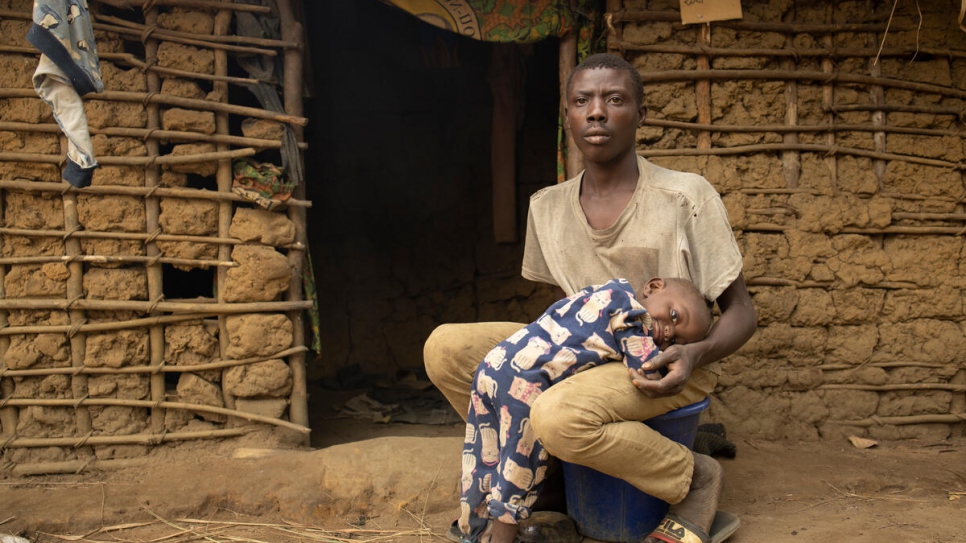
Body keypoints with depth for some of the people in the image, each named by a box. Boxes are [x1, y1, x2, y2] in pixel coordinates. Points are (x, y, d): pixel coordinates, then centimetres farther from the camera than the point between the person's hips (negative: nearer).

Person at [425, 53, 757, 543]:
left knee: (559, 416, -36)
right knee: (444, 348, -13)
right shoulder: (547, 207, 3)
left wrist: (695, 354, -28)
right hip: (589, 353, 6)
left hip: (668, 364, -5)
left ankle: (694, 477, -8)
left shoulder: (686, 196, -12)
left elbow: (740, 313, -7)